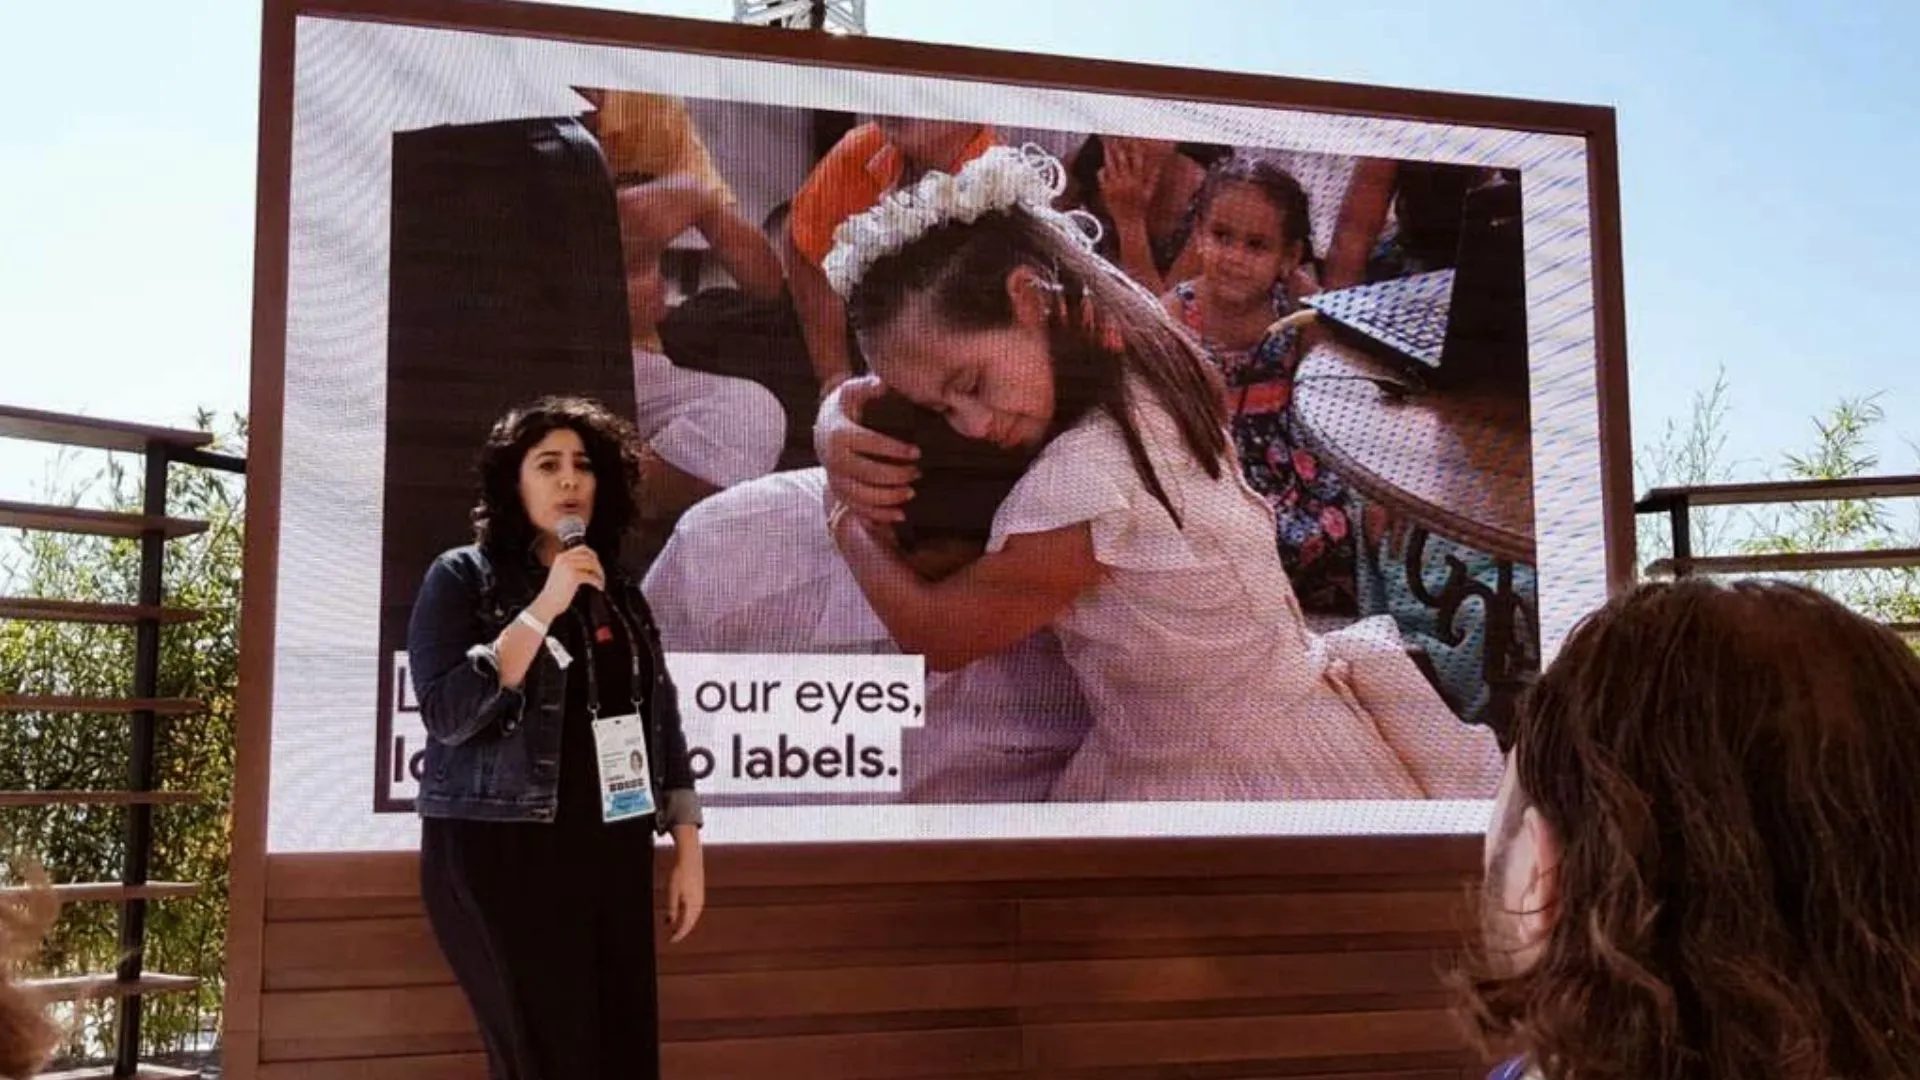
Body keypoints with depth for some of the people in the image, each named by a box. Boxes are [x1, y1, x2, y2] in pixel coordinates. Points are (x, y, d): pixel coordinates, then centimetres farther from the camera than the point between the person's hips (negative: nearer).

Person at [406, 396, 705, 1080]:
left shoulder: (619, 593, 13)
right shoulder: (464, 577, -1)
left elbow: (662, 725, 14)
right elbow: (447, 714, -14)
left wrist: (687, 851, 10)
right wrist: (544, 608, -17)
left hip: (614, 858, 5)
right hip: (500, 858, -5)